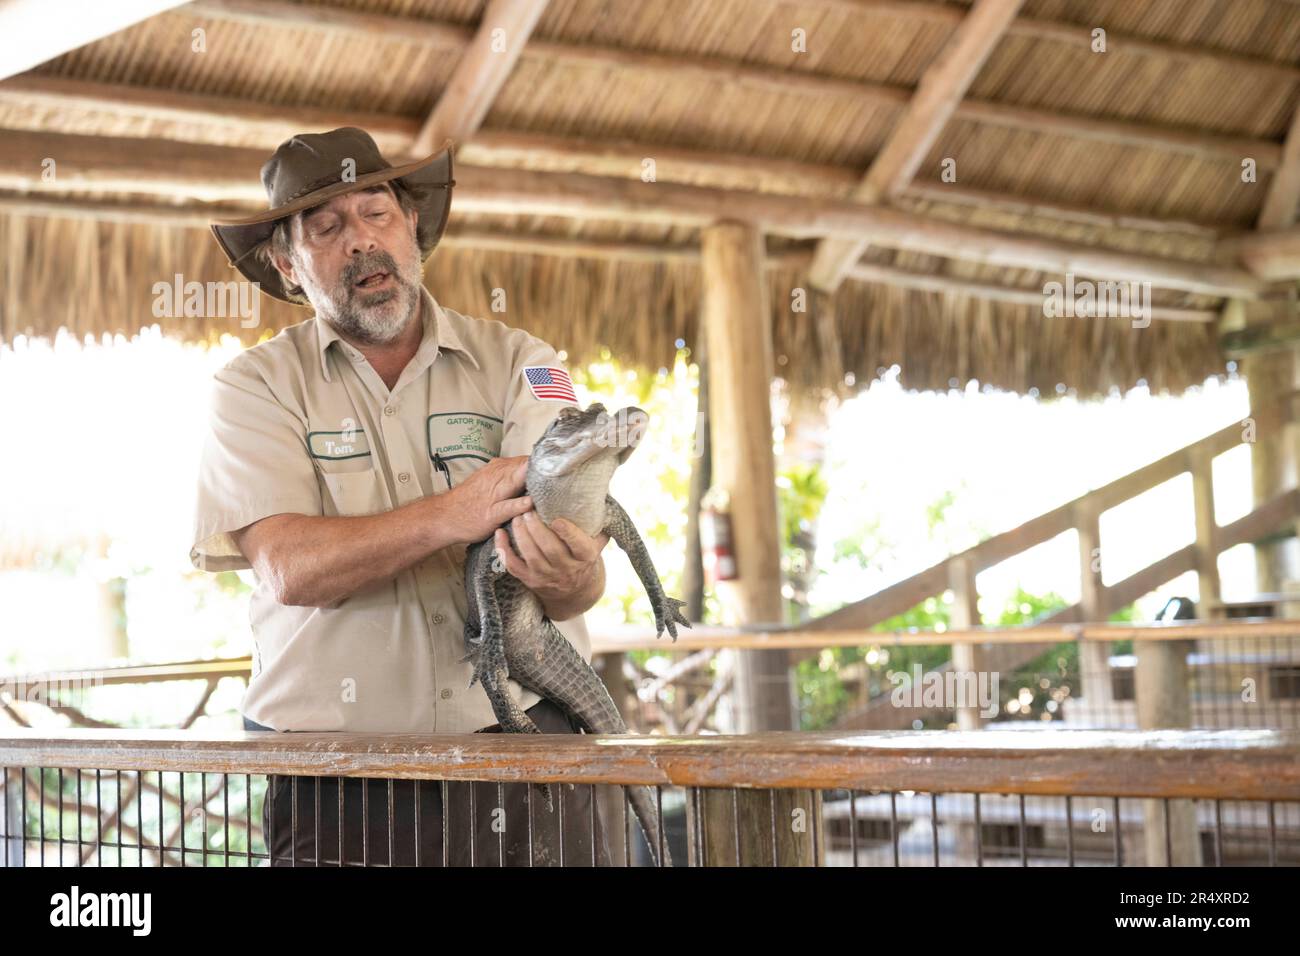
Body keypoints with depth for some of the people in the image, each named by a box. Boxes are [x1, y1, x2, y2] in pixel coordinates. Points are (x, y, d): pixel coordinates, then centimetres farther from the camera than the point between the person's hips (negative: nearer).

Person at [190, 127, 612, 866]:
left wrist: (569, 575, -30)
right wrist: (450, 515, -25)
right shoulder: (258, 388, 4)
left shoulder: (521, 363, 6)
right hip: (333, 772, -1)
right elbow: (290, 568, -11)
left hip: (523, 737, 1)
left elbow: (585, 573, -5)